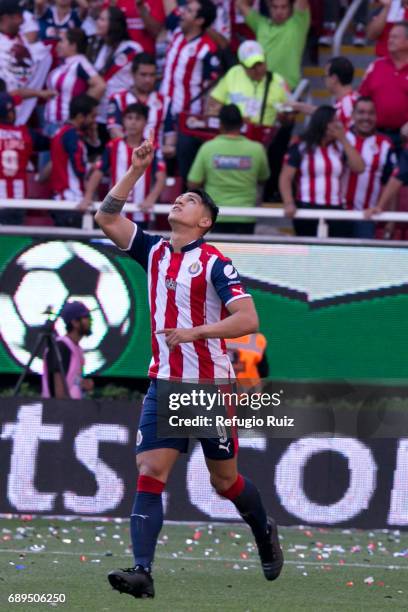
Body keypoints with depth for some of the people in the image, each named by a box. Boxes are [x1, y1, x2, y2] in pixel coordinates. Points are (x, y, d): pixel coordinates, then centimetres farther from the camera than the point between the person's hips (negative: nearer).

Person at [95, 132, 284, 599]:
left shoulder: (215, 263, -9)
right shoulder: (154, 252, 8)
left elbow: (247, 319, -17)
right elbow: (106, 218, 4)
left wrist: (195, 332, -25)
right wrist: (136, 169, -2)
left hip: (211, 386, -4)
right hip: (164, 385, 4)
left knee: (225, 482, 9)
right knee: (149, 474, -11)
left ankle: (264, 532, 38)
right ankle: (142, 571, -17)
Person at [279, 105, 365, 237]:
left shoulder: (340, 149, 13)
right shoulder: (300, 148, 3)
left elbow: (359, 167, 0)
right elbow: (285, 178, -2)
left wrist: (343, 140, 0)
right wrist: (289, 203, -17)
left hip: (335, 210, 3)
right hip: (307, 210, -2)